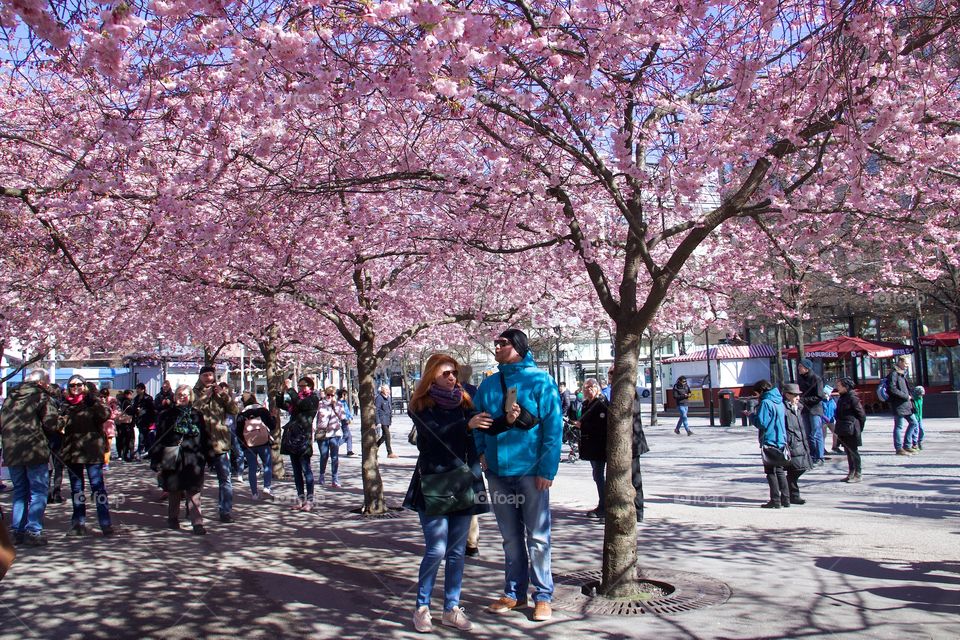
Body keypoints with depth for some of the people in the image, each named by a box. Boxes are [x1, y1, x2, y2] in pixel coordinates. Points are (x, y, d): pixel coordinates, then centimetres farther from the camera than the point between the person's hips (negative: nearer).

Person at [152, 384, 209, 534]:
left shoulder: (197, 414, 8)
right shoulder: (168, 415, 4)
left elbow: (204, 436, 10)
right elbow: (160, 437, 2)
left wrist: (205, 457, 7)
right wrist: (156, 459, -3)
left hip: (193, 459, 0)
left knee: (194, 491, -5)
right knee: (174, 490, 12)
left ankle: (197, 522, -8)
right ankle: (173, 518, 29)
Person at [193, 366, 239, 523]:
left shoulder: (221, 393, 10)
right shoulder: (195, 393, 5)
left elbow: (234, 410, 0)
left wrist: (224, 395, -10)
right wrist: (204, 395, -14)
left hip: (219, 442, 1)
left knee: (225, 478, -3)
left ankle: (226, 510, 4)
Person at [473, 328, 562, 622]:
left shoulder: (539, 380, -7)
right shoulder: (488, 385, 8)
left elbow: (553, 425, -11)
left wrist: (547, 469, -15)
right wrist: (481, 452, 0)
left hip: (530, 471, -5)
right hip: (497, 471, 5)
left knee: (537, 537, 5)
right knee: (511, 537, 15)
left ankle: (543, 596, 17)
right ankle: (514, 593, 27)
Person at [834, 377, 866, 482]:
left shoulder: (852, 398, -14)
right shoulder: (842, 398, 11)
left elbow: (861, 414, -12)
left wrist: (858, 428, -8)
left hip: (851, 430, -8)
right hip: (843, 430, 8)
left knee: (853, 451, -1)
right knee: (848, 451, 14)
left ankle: (857, 474, 6)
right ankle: (851, 473, 22)